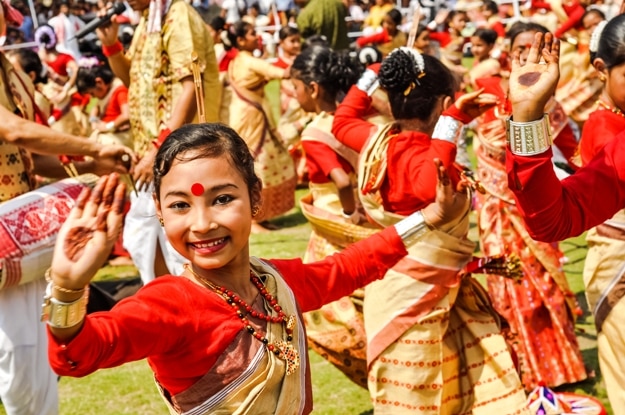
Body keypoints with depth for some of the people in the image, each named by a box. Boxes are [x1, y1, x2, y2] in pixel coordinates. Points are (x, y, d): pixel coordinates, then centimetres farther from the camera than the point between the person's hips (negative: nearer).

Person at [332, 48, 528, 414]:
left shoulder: (380, 140, 0)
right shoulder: (419, 155, -27)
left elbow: (343, 121, 22)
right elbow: (431, 189, -52)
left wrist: (373, 75, 25)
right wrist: (453, 122, -46)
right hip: (414, 294, -10)